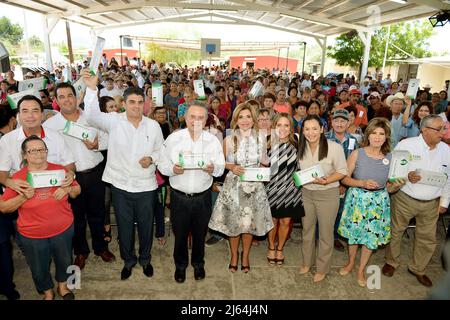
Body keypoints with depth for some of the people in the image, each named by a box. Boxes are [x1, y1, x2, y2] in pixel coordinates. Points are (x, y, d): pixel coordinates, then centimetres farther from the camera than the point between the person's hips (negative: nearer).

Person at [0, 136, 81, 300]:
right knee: (39, 269, 18)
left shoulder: (59, 170, -6)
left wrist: (67, 189, -18)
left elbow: (77, 190, 4)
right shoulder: (17, 178, -10)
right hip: (32, 236, -1)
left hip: (63, 230, 1)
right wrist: (23, 197, -21)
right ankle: (48, 292, 47)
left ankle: (62, 286, 50)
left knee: (64, 261, 22)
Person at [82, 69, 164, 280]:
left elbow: (160, 151, 7)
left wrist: (151, 158, -13)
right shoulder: (113, 121, -6)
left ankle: (145, 259, 41)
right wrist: (91, 89, -34)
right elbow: (92, 116, -24)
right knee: (124, 226, 16)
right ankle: (128, 260, 40)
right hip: (120, 184, -1)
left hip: (146, 185, 1)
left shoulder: (153, 125, -1)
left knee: (145, 225, 16)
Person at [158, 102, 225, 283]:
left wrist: (213, 169, -26)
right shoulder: (173, 138, -6)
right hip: (179, 196, -1)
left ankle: (198, 263, 45)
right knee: (180, 233, 16)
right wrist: (173, 169, -25)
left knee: (200, 233, 18)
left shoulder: (212, 140, -3)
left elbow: (221, 168, -3)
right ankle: (180, 265, 42)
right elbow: (162, 165, -4)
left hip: (203, 196, 1)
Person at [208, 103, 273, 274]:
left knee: (250, 222, 10)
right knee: (233, 221, 9)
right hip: (233, 185, -1)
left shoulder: (261, 138, -2)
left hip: (254, 186, 1)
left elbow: (264, 162, 10)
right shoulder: (229, 140, -7)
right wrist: (232, 167, -16)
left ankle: (245, 255, 34)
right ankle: (234, 255, 34)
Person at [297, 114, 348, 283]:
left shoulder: (334, 147, -18)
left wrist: (325, 180, -24)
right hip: (306, 193, 4)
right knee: (307, 230, 19)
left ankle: (322, 268, 33)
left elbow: (342, 171, -11)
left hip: (327, 194, -4)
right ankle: (306, 262, 42)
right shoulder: (300, 147, -4)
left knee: (325, 233, 11)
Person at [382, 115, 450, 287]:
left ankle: (417, 268, 36)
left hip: (431, 203, 4)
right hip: (404, 199, -3)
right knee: (395, 231, 10)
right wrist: (406, 176, -25)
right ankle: (391, 262, 34)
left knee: (428, 239, 12)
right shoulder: (406, 145, -12)